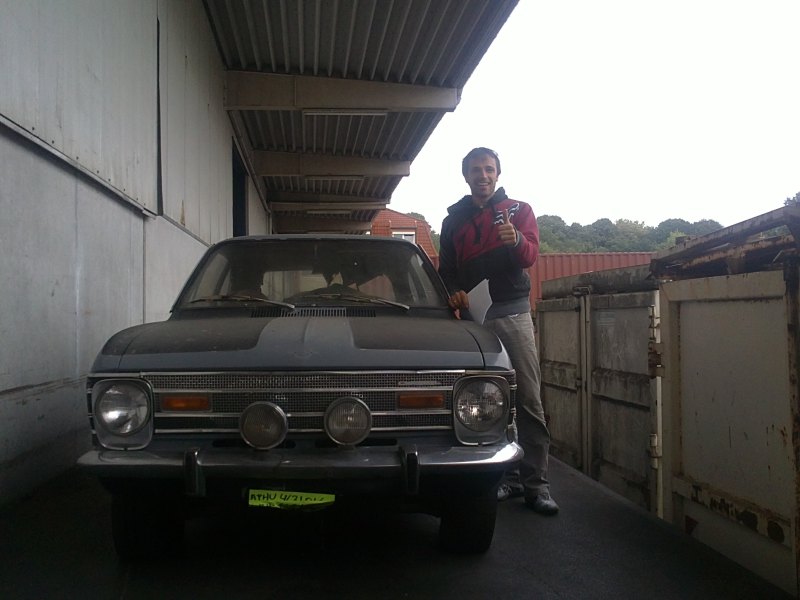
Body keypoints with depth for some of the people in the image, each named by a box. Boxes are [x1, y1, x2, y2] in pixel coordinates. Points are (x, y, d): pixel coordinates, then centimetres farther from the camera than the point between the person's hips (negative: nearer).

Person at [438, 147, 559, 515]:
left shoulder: (518, 210, 10)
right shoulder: (454, 219, 17)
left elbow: (531, 256, -5)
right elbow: (446, 269, 17)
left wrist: (516, 239, -28)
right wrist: (453, 293, -5)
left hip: (512, 312, -2)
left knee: (528, 399, -7)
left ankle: (536, 484, -4)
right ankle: (507, 477, 10)